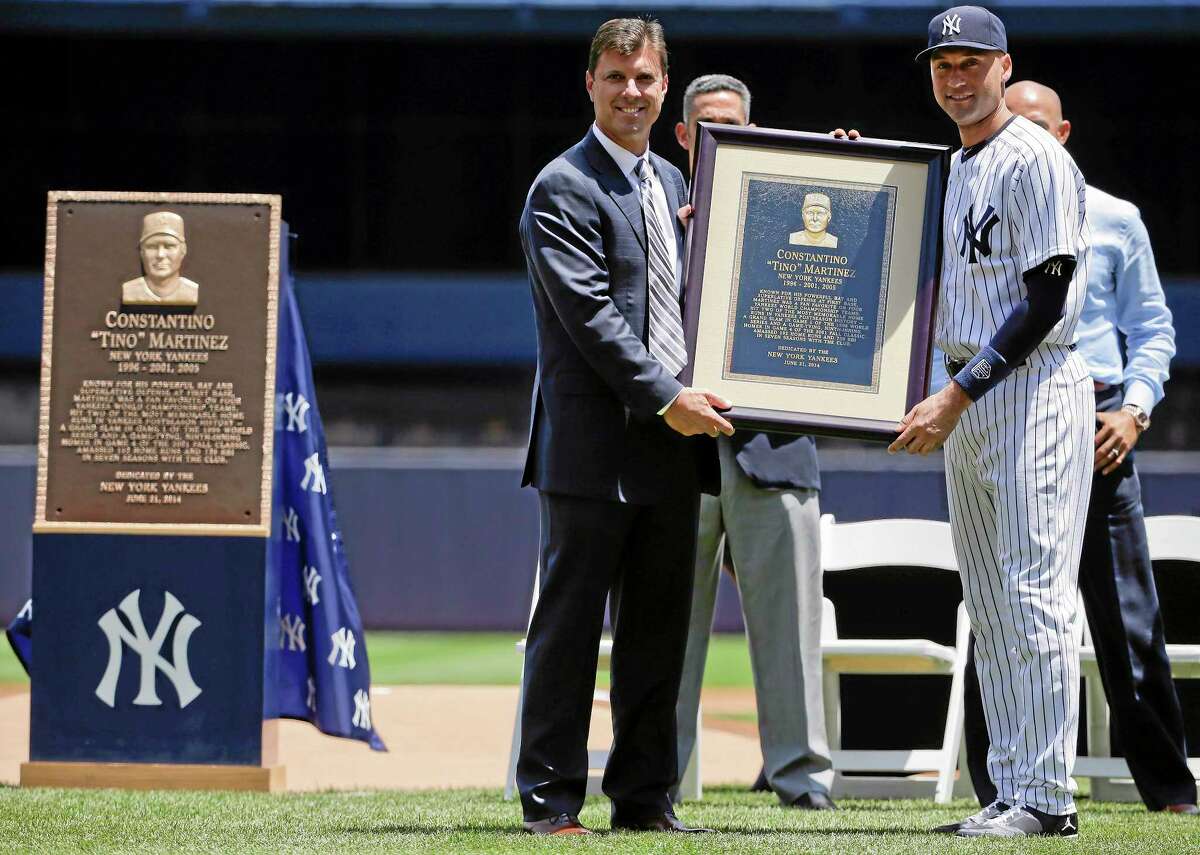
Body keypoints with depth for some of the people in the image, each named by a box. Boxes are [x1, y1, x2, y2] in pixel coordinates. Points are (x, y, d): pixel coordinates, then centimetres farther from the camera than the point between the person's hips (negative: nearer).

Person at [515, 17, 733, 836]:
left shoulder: (671, 182, 17)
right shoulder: (564, 188, -7)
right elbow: (590, 313, -15)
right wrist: (666, 398, -19)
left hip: (672, 441, 7)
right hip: (595, 444, -7)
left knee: (658, 631, 9)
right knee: (569, 624, -2)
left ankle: (645, 796, 15)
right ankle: (551, 799, 2)